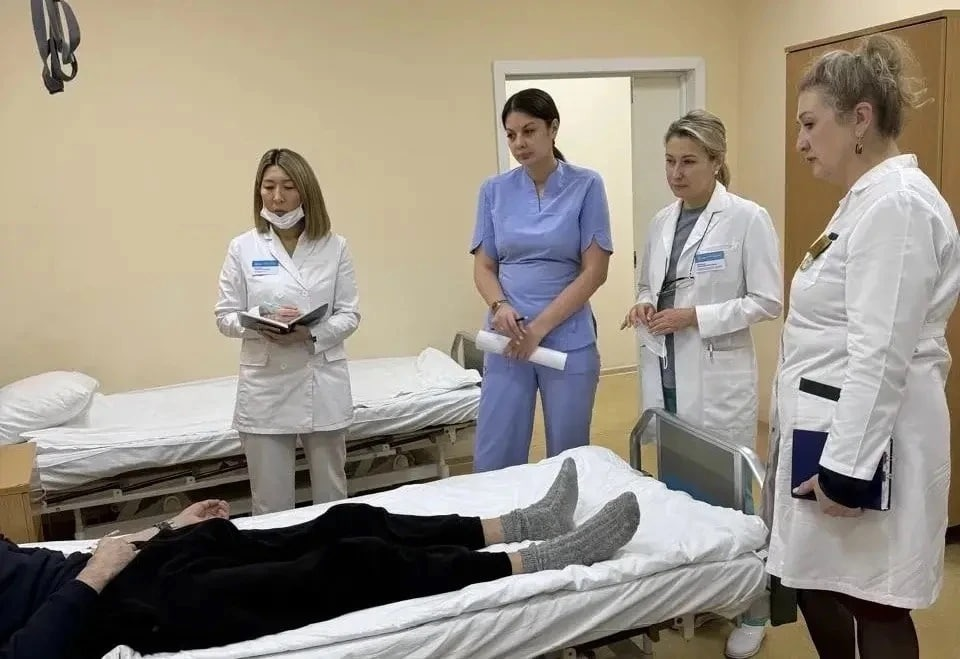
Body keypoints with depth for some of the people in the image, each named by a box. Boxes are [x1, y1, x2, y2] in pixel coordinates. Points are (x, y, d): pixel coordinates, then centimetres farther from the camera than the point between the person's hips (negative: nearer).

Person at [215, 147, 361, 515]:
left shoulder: (334, 246, 2)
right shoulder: (242, 248, 1)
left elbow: (350, 314, 1)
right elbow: (225, 317, 2)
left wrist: (313, 334, -17)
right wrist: (263, 321, -18)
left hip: (324, 385, 1)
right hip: (266, 389, -1)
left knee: (332, 498, 13)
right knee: (272, 506, 6)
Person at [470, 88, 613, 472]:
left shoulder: (586, 185, -4)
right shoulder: (495, 190, 4)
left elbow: (594, 271, -7)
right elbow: (484, 266, 6)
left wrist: (540, 327, -13)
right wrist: (500, 306, -15)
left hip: (568, 339, -2)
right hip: (507, 339, 2)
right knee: (494, 460, 4)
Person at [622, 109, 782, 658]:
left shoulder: (748, 218, -10)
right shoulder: (663, 221, 8)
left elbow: (769, 301, -11)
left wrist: (697, 316, -19)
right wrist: (644, 306, -4)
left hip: (718, 378, -6)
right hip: (665, 373, 6)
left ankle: (753, 610, 21)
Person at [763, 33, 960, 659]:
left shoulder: (895, 203, -19)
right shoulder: (871, 199, 14)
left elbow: (881, 355, -24)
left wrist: (846, 468, -22)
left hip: (864, 438, -10)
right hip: (834, 426, 10)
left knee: (873, 603, 5)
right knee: (814, 581, 19)